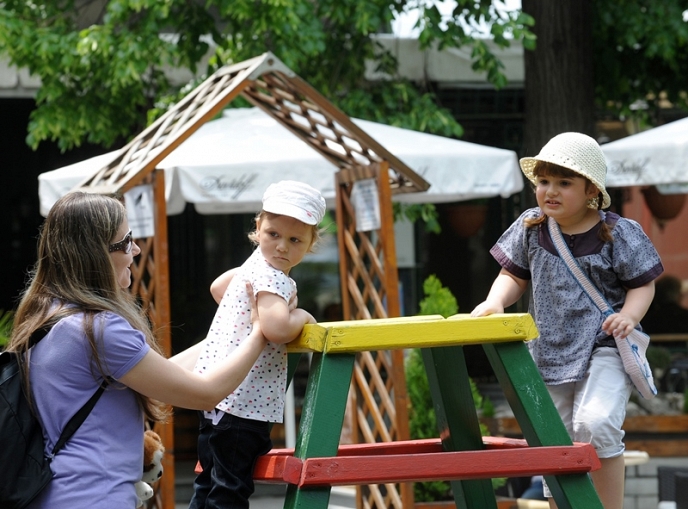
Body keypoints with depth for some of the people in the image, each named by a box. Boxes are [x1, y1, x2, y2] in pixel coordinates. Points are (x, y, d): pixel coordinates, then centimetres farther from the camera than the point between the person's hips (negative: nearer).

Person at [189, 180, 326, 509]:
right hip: (242, 402, -10)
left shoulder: (255, 264, 13)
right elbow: (276, 328, -32)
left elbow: (218, 287, 32)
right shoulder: (275, 281, -16)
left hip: (216, 395, 10)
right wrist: (301, 317, -13)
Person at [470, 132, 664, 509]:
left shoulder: (618, 234, -7)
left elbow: (643, 284, -2)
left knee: (594, 425, -27)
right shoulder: (530, 228, 3)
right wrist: (495, 301, -8)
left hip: (604, 348, -5)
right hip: (549, 356, 5)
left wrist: (629, 315, -22)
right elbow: (514, 275, 13)